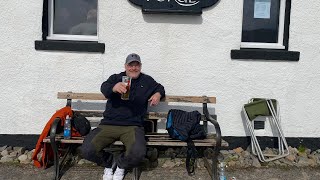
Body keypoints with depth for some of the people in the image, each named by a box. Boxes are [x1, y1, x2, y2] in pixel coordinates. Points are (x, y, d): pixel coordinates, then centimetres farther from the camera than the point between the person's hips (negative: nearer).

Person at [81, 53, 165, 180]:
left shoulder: (147, 80, 16)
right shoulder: (116, 78, 10)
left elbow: (160, 88, 34)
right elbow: (104, 88, -11)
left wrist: (158, 94, 8)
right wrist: (114, 87, -36)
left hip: (132, 126, 0)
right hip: (108, 125, 0)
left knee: (138, 153, -31)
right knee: (87, 150, -22)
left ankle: (121, 165, 8)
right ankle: (107, 163, 14)